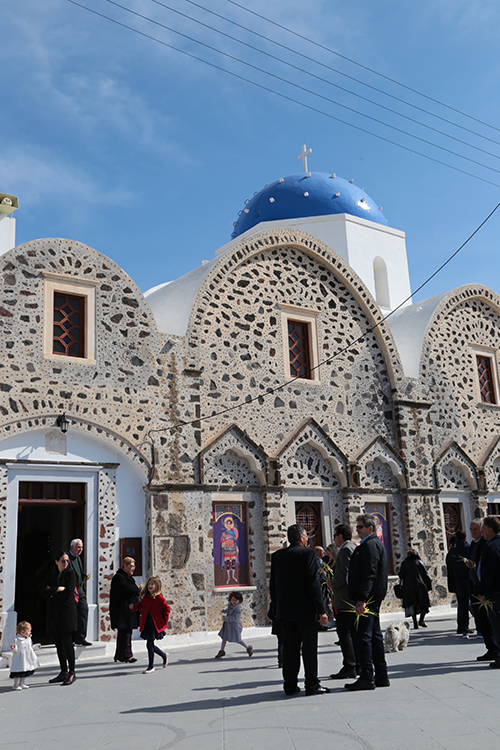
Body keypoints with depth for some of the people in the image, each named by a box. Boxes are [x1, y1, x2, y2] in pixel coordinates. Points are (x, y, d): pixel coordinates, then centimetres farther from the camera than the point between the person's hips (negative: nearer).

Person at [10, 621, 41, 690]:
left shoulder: (29, 638, 6)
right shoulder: (17, 639, -16)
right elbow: (16, 650, -15)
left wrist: (37, 646, 10)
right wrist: (13, 648, -35)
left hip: (28, 660, 7)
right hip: (20, 660, -7)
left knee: (26, 672, 14)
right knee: (18, 672, -3)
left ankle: (22, 683, 27)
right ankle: (16, 685, 11)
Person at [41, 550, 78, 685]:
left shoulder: (71, 573, -1)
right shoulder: (52, 574, 14)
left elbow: (69, 592, -13)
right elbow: (44, 592, 4)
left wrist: (52, 592, -2)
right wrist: (58, 589, -12)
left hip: (67, 610, -5)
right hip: (54, 612, 6)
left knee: (67, 641, -9)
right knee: (58, 643, 7)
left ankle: (72, 672, -2)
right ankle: (63, 672, 15)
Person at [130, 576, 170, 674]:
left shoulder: (159, 597, -10)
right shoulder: (146, 597, 9)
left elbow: (167, 608, -7)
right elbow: (140, 605, 10)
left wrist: (164, 621, -8)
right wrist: (134, 606, -9)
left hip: (155, 624, -7)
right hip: (146, 623, 7)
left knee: (149, 644, -6)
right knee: (150, 645, 12)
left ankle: (151, 667, 8)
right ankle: (164, 656, 37)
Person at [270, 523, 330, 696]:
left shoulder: (277, 556, 6)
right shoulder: (308, 553, -10)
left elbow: (273, 585, 9)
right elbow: (314, 583, -15)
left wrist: (276, 609, 17)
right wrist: (321, 610, -13)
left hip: (284, 611, 5)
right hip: (305, 610, -5)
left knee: (290, 648, 11)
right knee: (309, 647, 3)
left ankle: (290, 685, 14)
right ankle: (312, 685, 8)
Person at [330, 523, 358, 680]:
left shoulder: (346, 549, -13)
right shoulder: (354, 547, 18)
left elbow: (345, 575, -20)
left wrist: (332, 584, -6)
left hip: (346, 598, -10)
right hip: (354, 599, 10)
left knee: (344, 633, -6)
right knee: (353, 632, 12)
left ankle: (349, 667, -5)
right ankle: (358, 665, 16)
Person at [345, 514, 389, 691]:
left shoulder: (370, 545, -13)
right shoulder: (375, 544, 20)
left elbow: (370, 574, -21)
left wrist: (361, 599, -24)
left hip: (368, 598, -11)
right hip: (374, 597, 11)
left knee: (363, 636, -8)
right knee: (375, 636, 12)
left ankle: (366, 678, -5)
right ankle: (381, 677, 18)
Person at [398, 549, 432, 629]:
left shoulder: (404, 563, 6)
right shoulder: (420, 562, 6)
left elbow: (401, 575, 1)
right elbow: (425, 575, 3)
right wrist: (428, 587, 7)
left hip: (408, 587, 1)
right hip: (420, 586, -1)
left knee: (412, 605, 5)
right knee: (424, 604, 8)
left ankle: (415, 622, -4)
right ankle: (421, 619, -8)